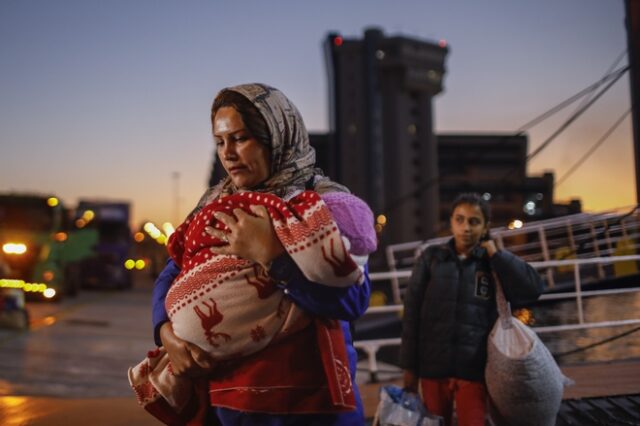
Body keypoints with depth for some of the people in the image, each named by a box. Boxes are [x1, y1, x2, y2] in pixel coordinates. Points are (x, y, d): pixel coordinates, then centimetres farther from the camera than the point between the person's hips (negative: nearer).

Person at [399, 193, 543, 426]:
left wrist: (495, 253, -7)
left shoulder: (492, 263, 4)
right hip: (432, 366, 0)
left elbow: (533, 289, -10)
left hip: (473, 368, 0)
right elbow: (412, 312, 1)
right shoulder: (431, 258, 2)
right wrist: (409, 366, -2)